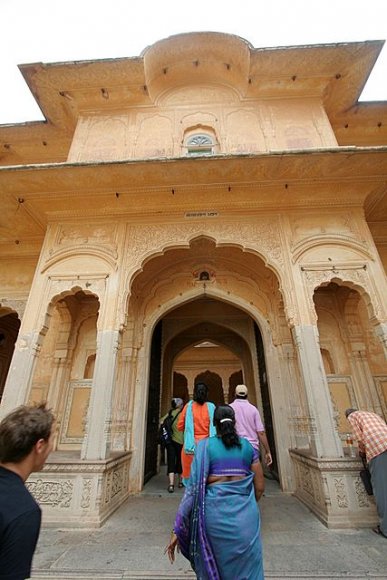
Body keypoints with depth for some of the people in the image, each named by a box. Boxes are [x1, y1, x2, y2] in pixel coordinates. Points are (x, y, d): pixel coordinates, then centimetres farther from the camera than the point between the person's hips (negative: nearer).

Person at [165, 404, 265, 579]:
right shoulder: (247, 446, 1)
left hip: (215, 512, -1)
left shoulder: (205, 446, -6)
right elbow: (260, 486, 6)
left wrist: (177, 530, -7)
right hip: (245, 515, 2)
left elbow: (194, 487, -11)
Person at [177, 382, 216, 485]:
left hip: (191, 445, 0)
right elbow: (215, 426, 2)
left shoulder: (188, 406, -3)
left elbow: (180, 426, 2)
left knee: (190, 475, 10)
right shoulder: (211, 407, -3)